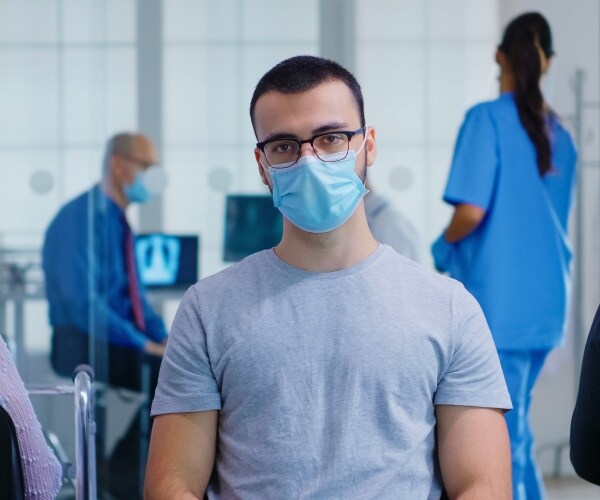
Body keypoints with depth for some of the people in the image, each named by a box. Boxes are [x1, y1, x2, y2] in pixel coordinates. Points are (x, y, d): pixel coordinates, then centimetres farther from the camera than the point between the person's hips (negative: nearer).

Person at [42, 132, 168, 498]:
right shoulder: (80, 218, -13)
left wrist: (163, 338, 2)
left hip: (122, 342, 9)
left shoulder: (119, 222, 15)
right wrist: (144, 345, -22)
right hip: (85, 346, -9)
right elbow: (82, 302, -22)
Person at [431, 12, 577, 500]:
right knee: (515, 426, 18)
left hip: (497, 300, -7)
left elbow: (472, 210, -18)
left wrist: (444, 246, 2)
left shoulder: (488, 119, -9)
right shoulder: (560, 134, 11)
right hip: (546, 301, 7)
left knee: (501, 434, -3)